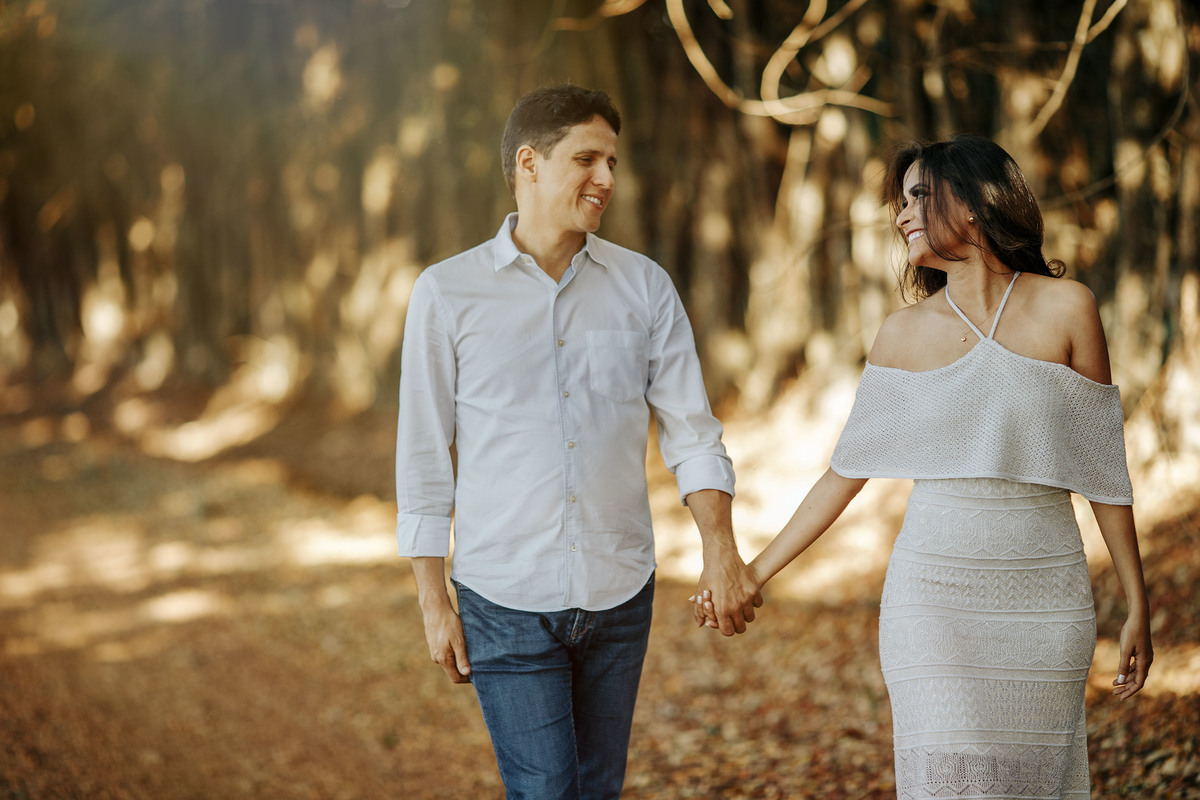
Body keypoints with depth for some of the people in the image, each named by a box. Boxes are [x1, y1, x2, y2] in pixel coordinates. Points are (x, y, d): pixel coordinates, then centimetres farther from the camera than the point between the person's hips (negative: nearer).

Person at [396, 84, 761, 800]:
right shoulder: (448, 293, -4)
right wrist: (434, 604, -2)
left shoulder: (645, 286, 3)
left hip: (619, 597, 3)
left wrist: (721, 551, -12)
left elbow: (691, 431, 3)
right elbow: (424, 458, 0)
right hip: (507, 603, -3)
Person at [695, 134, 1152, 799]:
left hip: (1045, 596, 0)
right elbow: (847, 469, 10)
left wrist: (1138, 606, 5)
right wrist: (755, 572, 8)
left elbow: (1101, 468, 3)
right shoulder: (905, 332, 4)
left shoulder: (1065, 308, -1)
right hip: (934, 595, 1)